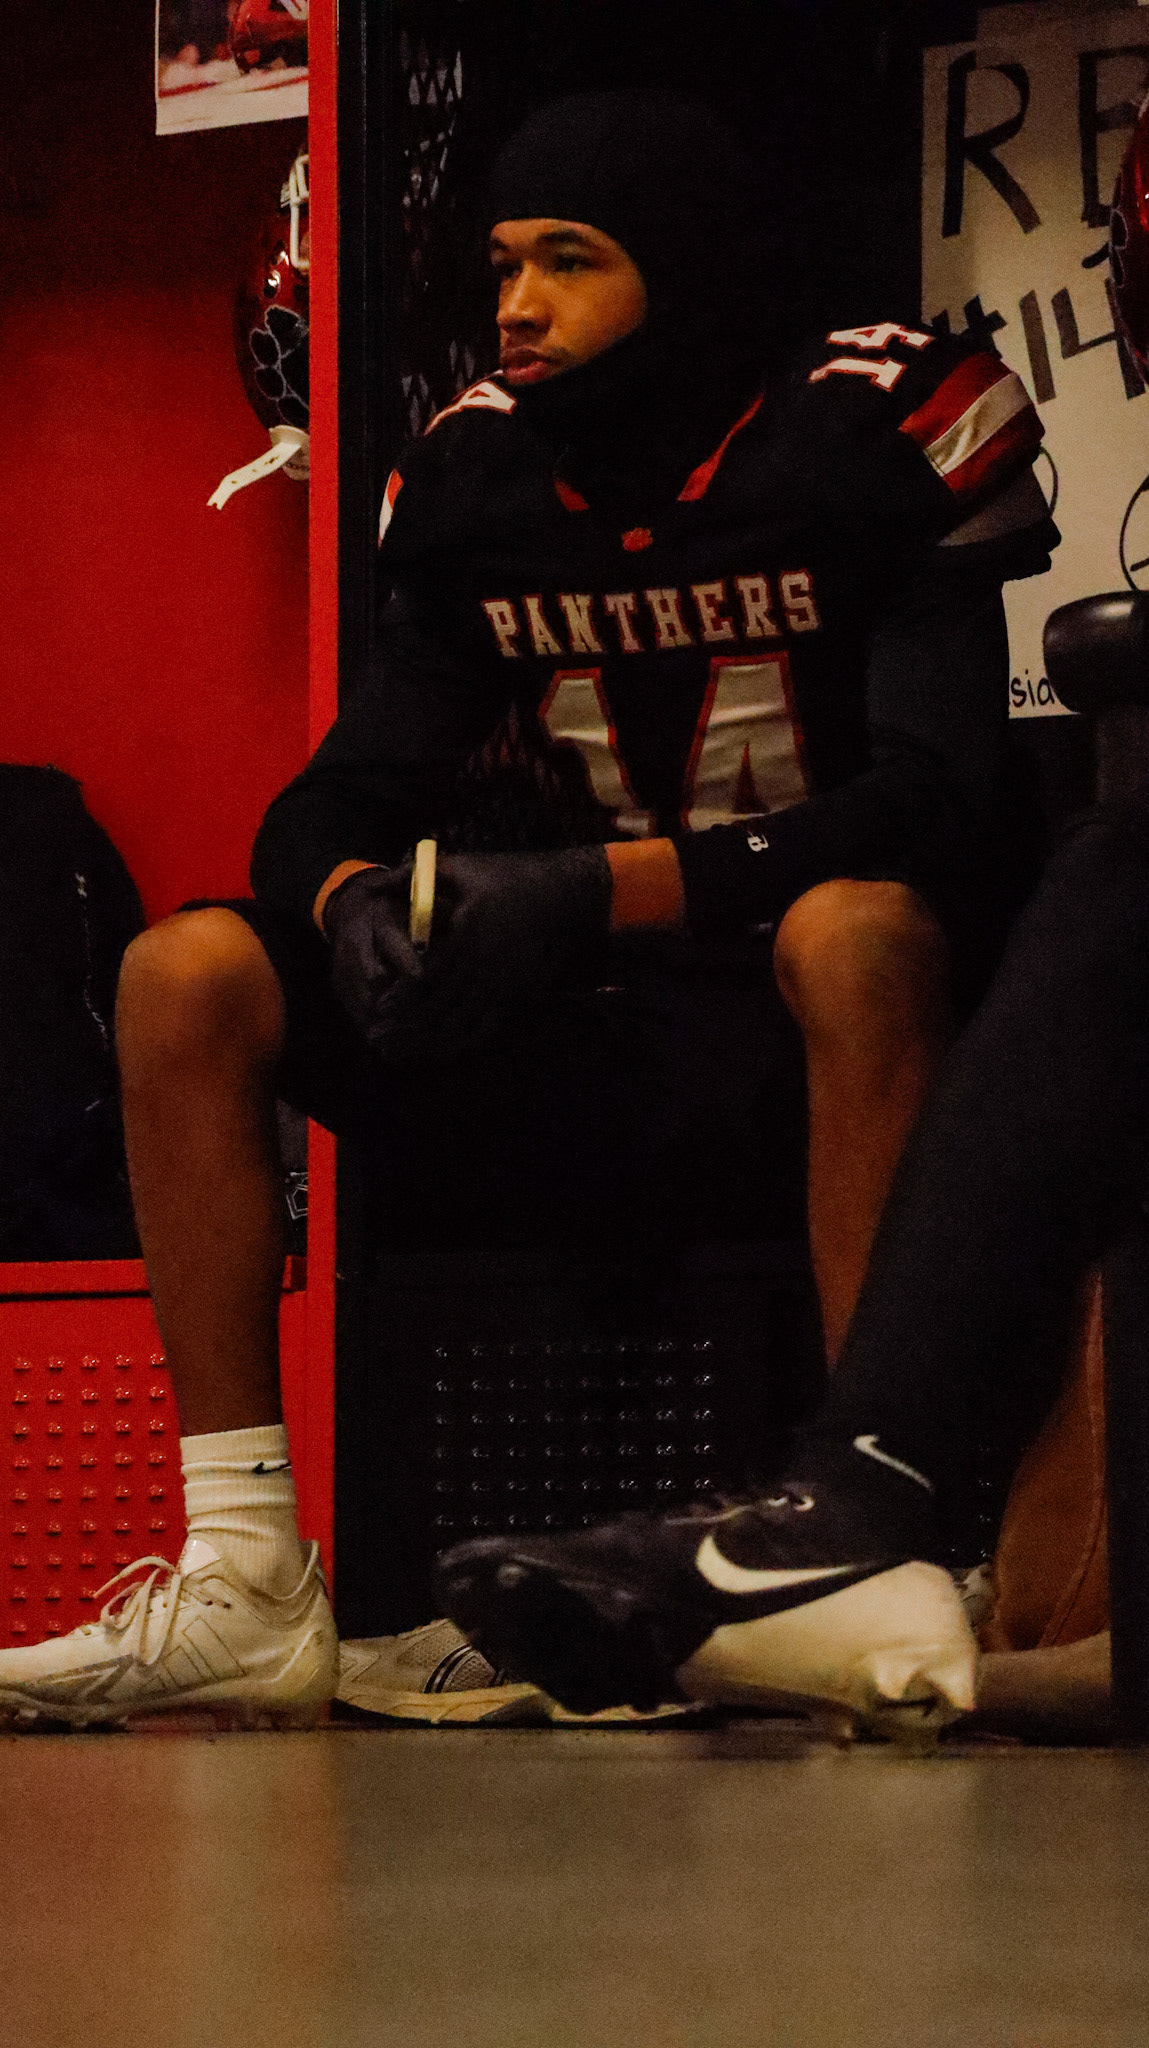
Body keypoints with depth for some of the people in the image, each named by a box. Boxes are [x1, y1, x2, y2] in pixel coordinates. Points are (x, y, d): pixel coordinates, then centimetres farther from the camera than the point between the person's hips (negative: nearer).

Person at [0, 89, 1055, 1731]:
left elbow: (935, 802, -21)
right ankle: (246, 1587, -14)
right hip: (590, 1040, 5)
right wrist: (355, 899, -21)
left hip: (805, 1033, -5)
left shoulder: (869, 453, -9)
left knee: (857, 928, -39)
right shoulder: (478, 486, 7)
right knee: (187, 972, -10)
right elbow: (348, 793, 5)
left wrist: (598, 894, -30)